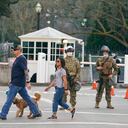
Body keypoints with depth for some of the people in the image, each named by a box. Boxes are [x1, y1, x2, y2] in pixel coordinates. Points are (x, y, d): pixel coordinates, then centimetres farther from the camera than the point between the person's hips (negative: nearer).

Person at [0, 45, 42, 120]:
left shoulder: (21, 59, -14)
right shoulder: (18, 59, 17)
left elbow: (26, 71, -21)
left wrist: (27, 82, -26)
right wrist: (12, 82, 26)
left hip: (17, 83, -10)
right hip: (17, 83, 10)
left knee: (9, 98, -6)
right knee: (26, 97, 10)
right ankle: (36, 112, 13)